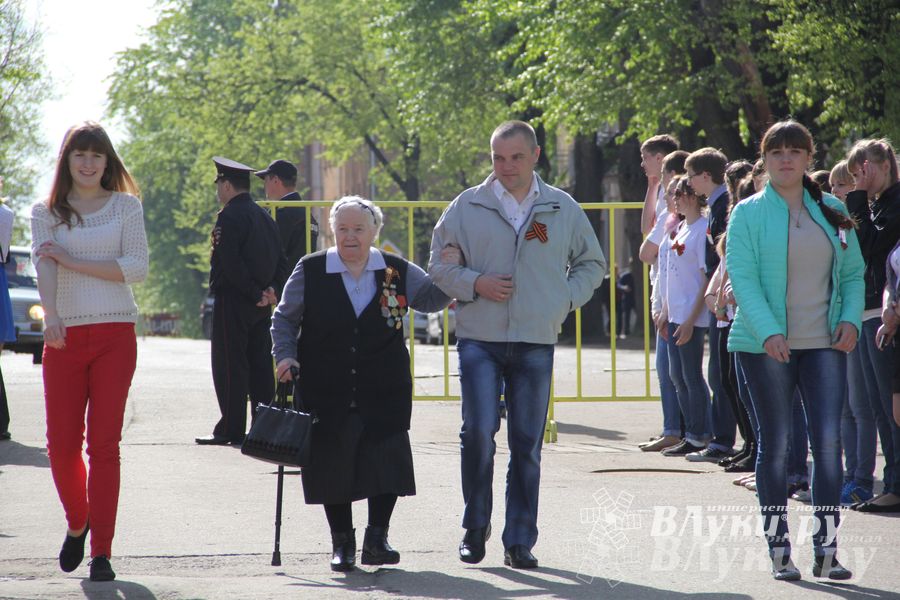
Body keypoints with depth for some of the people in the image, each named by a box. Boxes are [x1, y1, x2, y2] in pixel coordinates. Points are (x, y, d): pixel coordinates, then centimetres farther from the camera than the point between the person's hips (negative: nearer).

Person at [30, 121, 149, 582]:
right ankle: (77, 523, 25)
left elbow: (137, 267, -4)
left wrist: (72, 261, -10)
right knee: (61, 443, -3)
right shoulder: (46, 212, 9)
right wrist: (51, 317, -26)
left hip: (115, 333, -1)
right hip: (64, 336, 1)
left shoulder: (126, 207, 8)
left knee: (104, 442, -5)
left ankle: (101, 551, -4)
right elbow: (43, 264, -8)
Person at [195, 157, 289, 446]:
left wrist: (255, 293, -14)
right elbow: (281, 260, 13)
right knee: (260, 366, 9)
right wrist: (273, 289, 2)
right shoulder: (265, 216, 15)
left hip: (233, 303, -8)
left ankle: (231, 429, -5)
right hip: (260, 306, 8)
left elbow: (230, 263, -19)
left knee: (230, 367, -4)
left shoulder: (230, 216, -11)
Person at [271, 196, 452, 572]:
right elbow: (285, 317, 9)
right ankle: (342, 542, 15)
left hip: (383, 395, 0)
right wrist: (286, 355, -5)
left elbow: (431, 298, 11)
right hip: (328, 395, 0)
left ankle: (377, 538, 6)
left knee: (387, 464, -6)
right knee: (332, 465, 2)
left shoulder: (397, 272, 3)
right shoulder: (310, 271, 1)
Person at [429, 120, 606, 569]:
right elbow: (439, 263, 8)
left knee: (527, 444, 2)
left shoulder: (563, 209, 8)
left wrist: (566, 298, 3)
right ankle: (475, 527, 6)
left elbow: (591, 263, 19)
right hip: (479, 339, -1)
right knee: (478, 431, -12)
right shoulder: (468, 207, 3)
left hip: (536, 343, 1)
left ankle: (519, 540, 9)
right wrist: (475, 284, -9)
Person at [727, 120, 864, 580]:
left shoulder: (832, 212, 10)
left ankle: (827, 548, -1)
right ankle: (779, 550, 9)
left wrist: (850, 318, -5)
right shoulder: (748, 213, -1)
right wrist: (768, 331, -23)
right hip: (766, 346, -2)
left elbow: (854, 272, 14)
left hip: (824, 343, 2)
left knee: (828, 441, -6)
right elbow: (742, 277, -10)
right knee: (776, 444, 2)